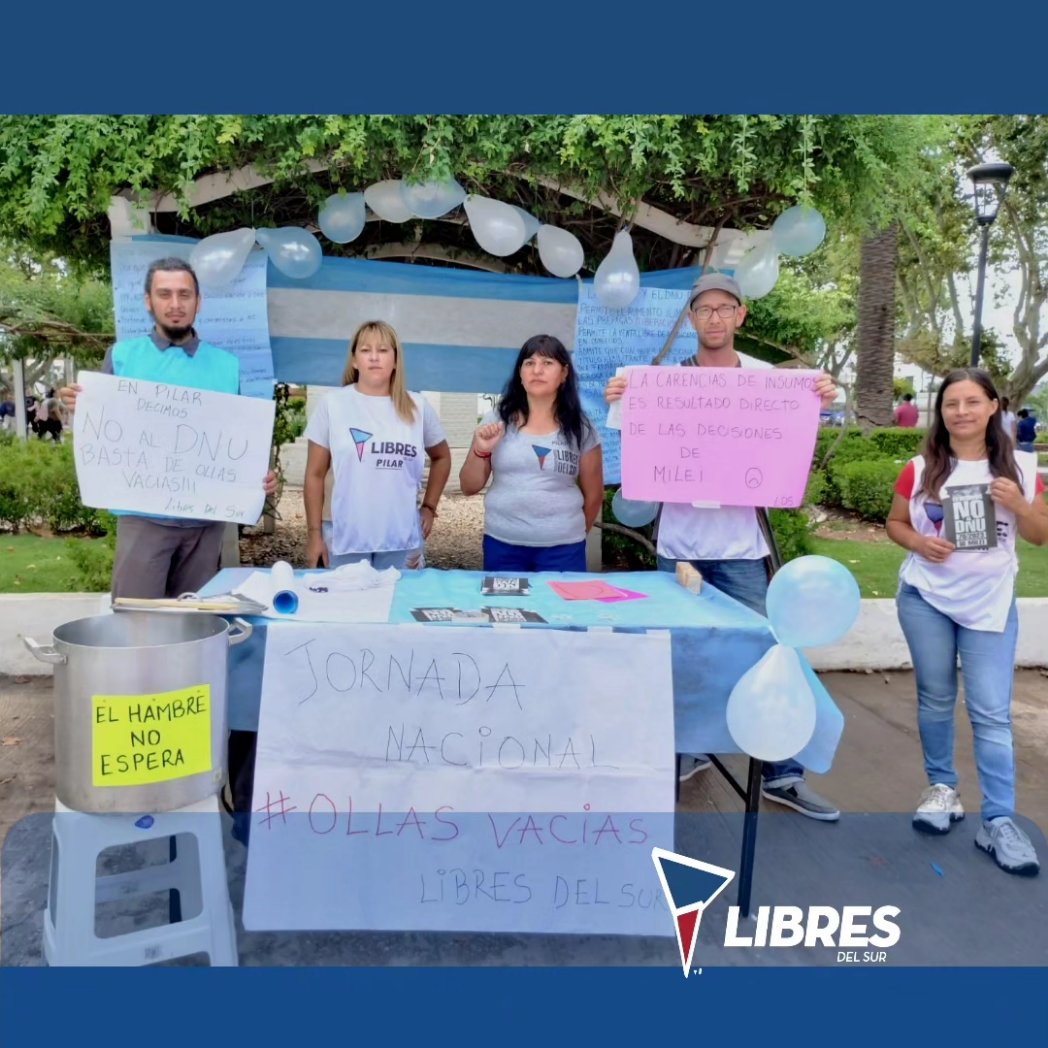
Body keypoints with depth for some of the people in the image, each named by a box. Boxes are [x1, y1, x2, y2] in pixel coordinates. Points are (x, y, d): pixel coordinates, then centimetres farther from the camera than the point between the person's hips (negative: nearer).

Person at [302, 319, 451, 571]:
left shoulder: (417, 406, 3)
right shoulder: (332, 404, -2)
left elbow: (442, 457, 18)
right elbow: (315, 475, 2)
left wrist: (429, 507, 11)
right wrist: (314, 533, -1)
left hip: (402, 541, 2)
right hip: (346, 540, -1)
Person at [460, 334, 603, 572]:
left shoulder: (581, 429, 0)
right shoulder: (497, 420, 1)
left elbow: (593, 494, 10)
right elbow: (469, 487, 5)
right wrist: (481, 451, -10)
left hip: (562, 549, -1)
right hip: (502, 545, 1)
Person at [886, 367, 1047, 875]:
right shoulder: (920, 469, -4)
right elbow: (895, 522, 5)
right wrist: (919, 543, -15)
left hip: (990, 605, 0)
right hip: (925, 599, 1)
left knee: (991, 713, -2)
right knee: (936, 699, 12)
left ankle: (998, 822, 5)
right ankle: (941, 786, 30)